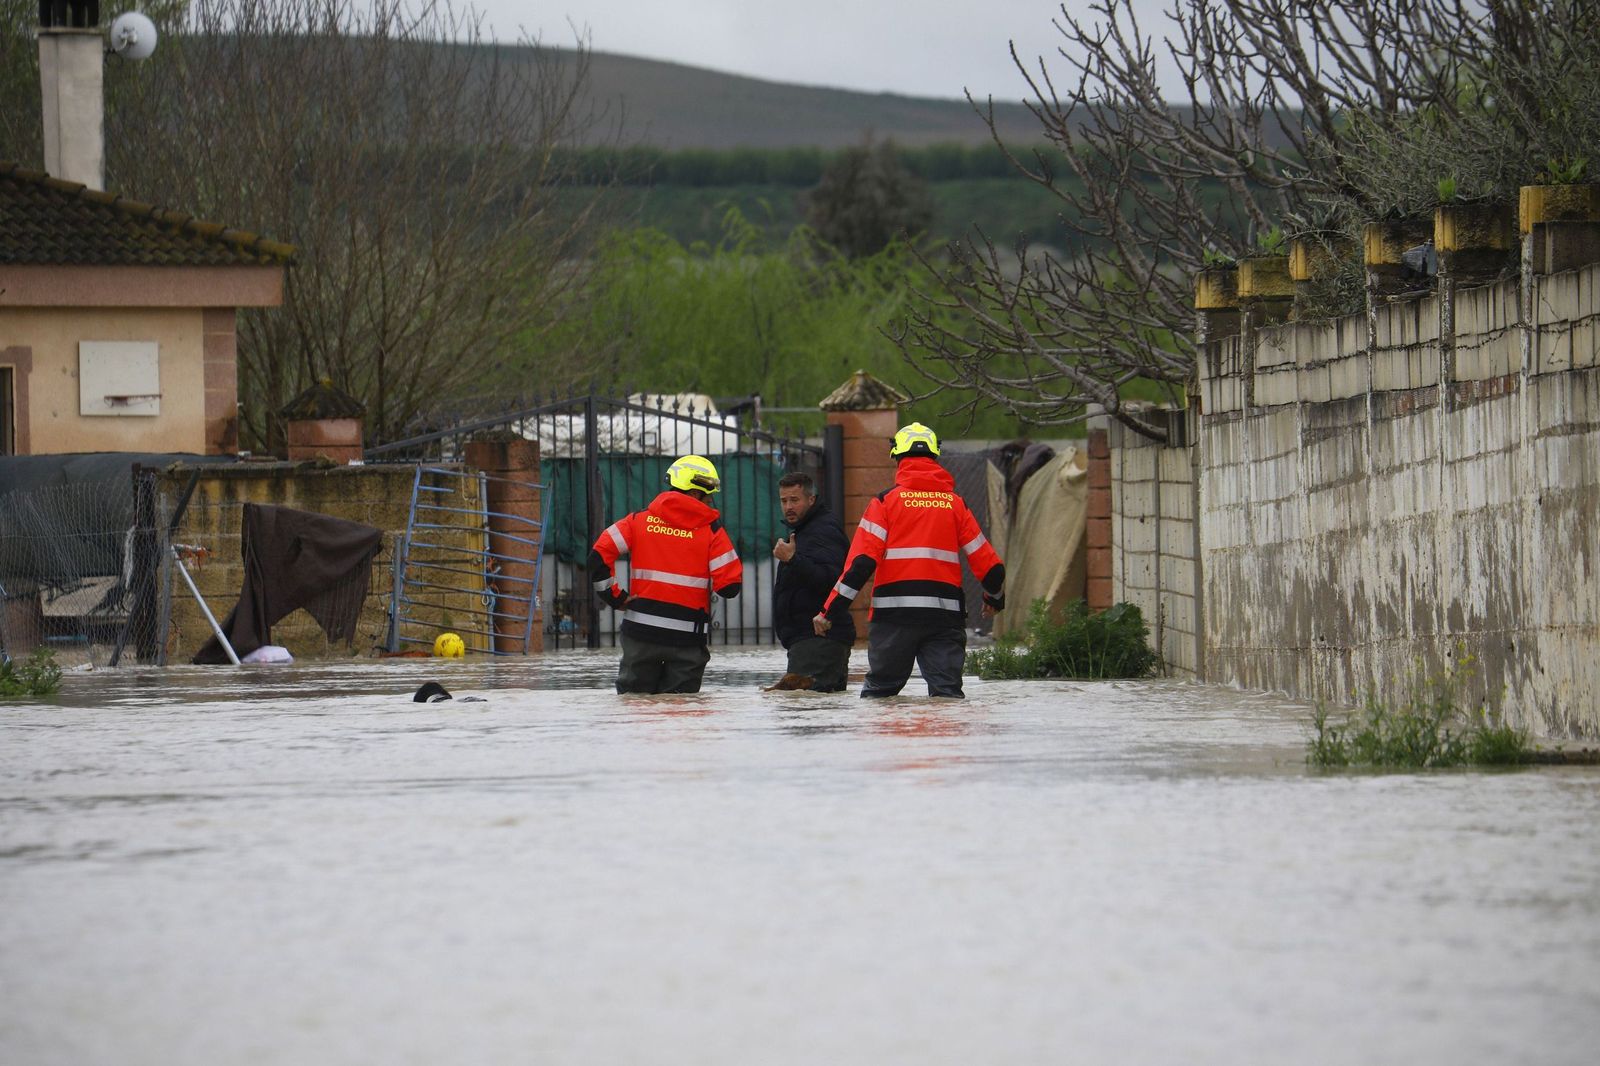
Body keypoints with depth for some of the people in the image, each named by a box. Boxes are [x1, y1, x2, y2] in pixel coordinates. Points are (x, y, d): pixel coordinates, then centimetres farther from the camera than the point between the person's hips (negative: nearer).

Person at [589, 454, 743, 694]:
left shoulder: (640, 520, 3)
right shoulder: (711, 529, -4)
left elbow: (599, 555, -4)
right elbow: (729, 586, -8)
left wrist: (615, 597, 4)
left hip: (641, 629, 2)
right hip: (687, 635, -2)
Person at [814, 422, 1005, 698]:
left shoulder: (886, 501, 1)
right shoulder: (955, 504, 9)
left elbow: (861, 562, -7)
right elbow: (986, 561, 11)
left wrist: (831, 611, -5)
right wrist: (995, 598, 32)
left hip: (894, 613, -2)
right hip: (945, 612, 2)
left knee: (879, 690, 7)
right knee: (947, 692, 0)